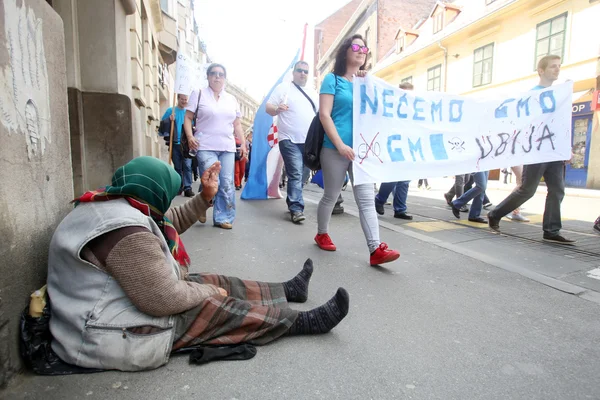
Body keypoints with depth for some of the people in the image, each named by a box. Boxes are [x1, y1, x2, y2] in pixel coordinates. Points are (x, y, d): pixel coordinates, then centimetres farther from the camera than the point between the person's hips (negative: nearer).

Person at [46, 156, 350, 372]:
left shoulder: (111, 204, 3)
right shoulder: (126, 232, -31)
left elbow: (168, 224, 15)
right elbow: (165, 299, -28)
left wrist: (205, 197, 7)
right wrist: (210, 292, -10)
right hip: (113, 339, -10)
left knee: (208, 283, 9)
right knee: (218, 309, -7)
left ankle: (287, 290, 22)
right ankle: (304, 321, 7)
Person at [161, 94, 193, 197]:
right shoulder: (170, 110, 7)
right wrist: (169, 120, -12)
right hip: (175, 143, 1)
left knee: (187, 166, -10)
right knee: (178, 167, 8)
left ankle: (188, 188, -10)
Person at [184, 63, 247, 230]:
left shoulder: (231, 99, 17)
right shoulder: (199, 94, 6)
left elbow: (237, 124, 18)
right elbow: (188, 118, 3)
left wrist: (243, 143, 8)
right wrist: (190, 136, -13)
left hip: (228, 148, 4)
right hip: (206, 147, -4)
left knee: (227, 184, 0)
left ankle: (223, 217, 11)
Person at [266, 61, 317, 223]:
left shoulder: (312, 93, 21)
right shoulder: (284, 88, 4)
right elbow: (268, 107, -2)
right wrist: (277, 109, -24)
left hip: (309, 141, 6)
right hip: (290, 140, -6)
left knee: (303, 175, 9)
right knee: (296, 175, -13)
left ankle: (292, 203, 22)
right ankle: (296, 209, -11)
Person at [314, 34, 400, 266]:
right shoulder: (333, 79, 2)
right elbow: (324, 114, -9)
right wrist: (340, 144, -17)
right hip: (334, 149, -4)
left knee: (366, 198, -6)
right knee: (331, 196, 7)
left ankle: (376, 249, -10)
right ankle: (322, 234, 30)